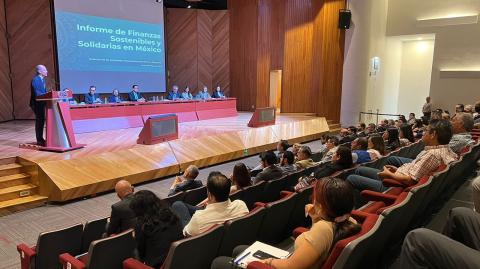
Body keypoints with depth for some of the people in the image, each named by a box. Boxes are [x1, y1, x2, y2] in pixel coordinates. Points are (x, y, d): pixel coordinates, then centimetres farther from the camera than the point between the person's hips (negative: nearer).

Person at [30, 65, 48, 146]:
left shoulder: (42, 79, 14)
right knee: (39, 121, -7)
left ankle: (40, 139, 22)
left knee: (42, 121, 13)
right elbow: (36, 93, -23)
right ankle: (39, 140, -1)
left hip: (42, 103, 9)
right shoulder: (35, 80, -15)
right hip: (37, 103, -9)